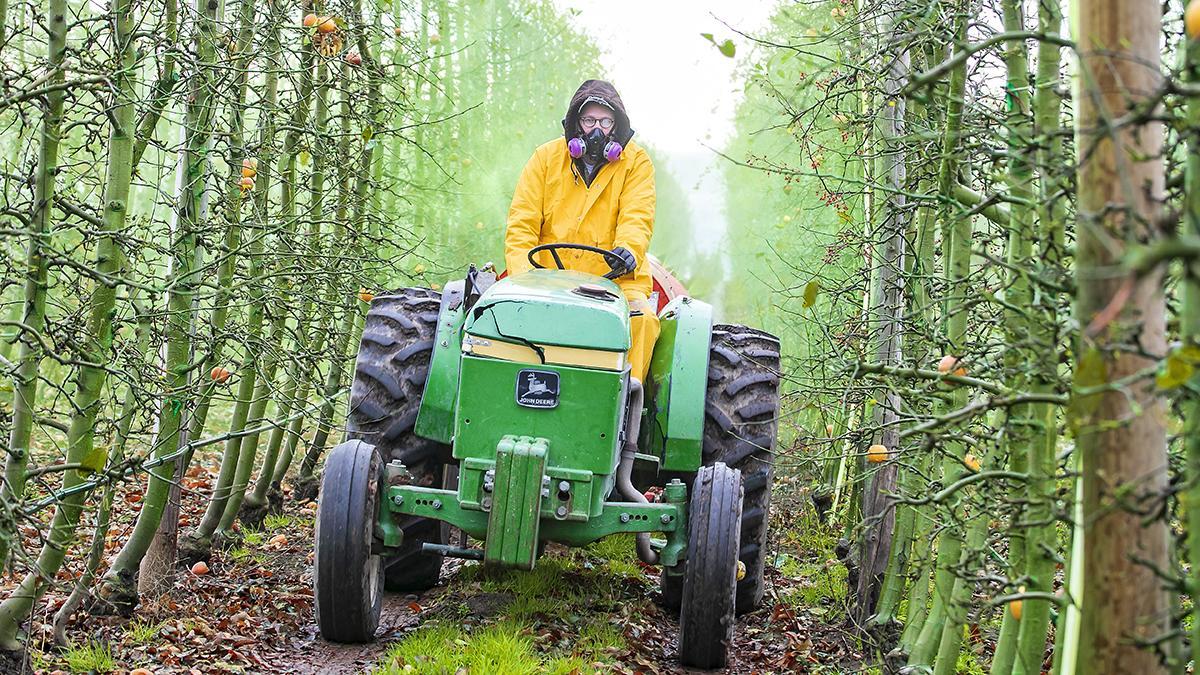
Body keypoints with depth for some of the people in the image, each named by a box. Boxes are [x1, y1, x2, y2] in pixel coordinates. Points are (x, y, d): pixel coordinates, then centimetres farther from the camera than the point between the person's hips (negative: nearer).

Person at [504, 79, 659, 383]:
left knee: (642, 318, -29)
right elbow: (521, 223, 3)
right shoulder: (546, 157, 9)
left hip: (613, 279, 0)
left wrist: (628, 250, -31)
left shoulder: (636, 162, 7)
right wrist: (524, 274, -14)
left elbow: (637, 219, -6)